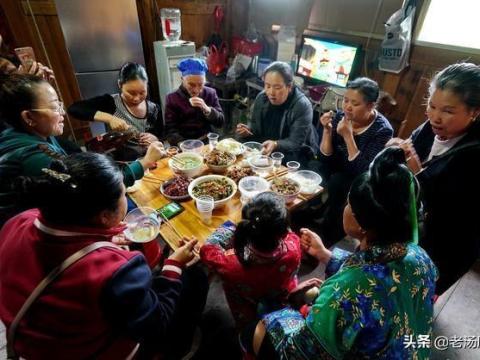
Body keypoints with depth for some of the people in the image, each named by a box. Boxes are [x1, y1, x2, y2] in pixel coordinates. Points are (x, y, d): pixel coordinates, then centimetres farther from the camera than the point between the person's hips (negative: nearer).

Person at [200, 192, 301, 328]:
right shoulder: (293, 247, -40)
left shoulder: (234, 265, -45)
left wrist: (233, 228, -11)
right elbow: (288, 234, -12)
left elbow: (207, 250, -20)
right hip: (285, 308, 2)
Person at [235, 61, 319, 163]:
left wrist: (275, 145, -43)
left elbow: (295, 143, -24)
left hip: (295, 154, -5)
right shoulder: (261, 98, -3)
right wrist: (247, 130, -15)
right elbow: (254, 125, 9)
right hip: (264, 148, 6)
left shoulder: (302, 106, -21)